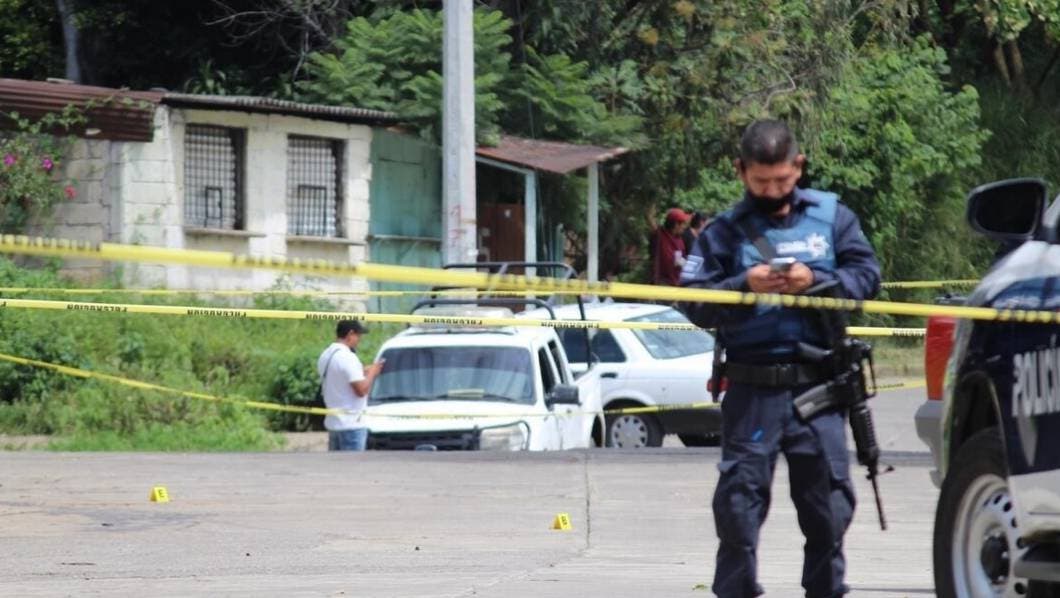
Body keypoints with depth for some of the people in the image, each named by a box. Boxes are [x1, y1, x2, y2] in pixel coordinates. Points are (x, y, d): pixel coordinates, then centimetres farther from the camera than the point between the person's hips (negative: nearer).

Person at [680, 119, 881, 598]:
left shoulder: (832, 215, 11)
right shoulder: (724, 231, 8)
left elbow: (867, 276, 4)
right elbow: (696, 302, 1)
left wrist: (815, 281, -12)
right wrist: (744, 285, -15)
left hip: (818, 385, 1)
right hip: (751, 390, -1)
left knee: (828, 496, 4)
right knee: (740, 497, -2)